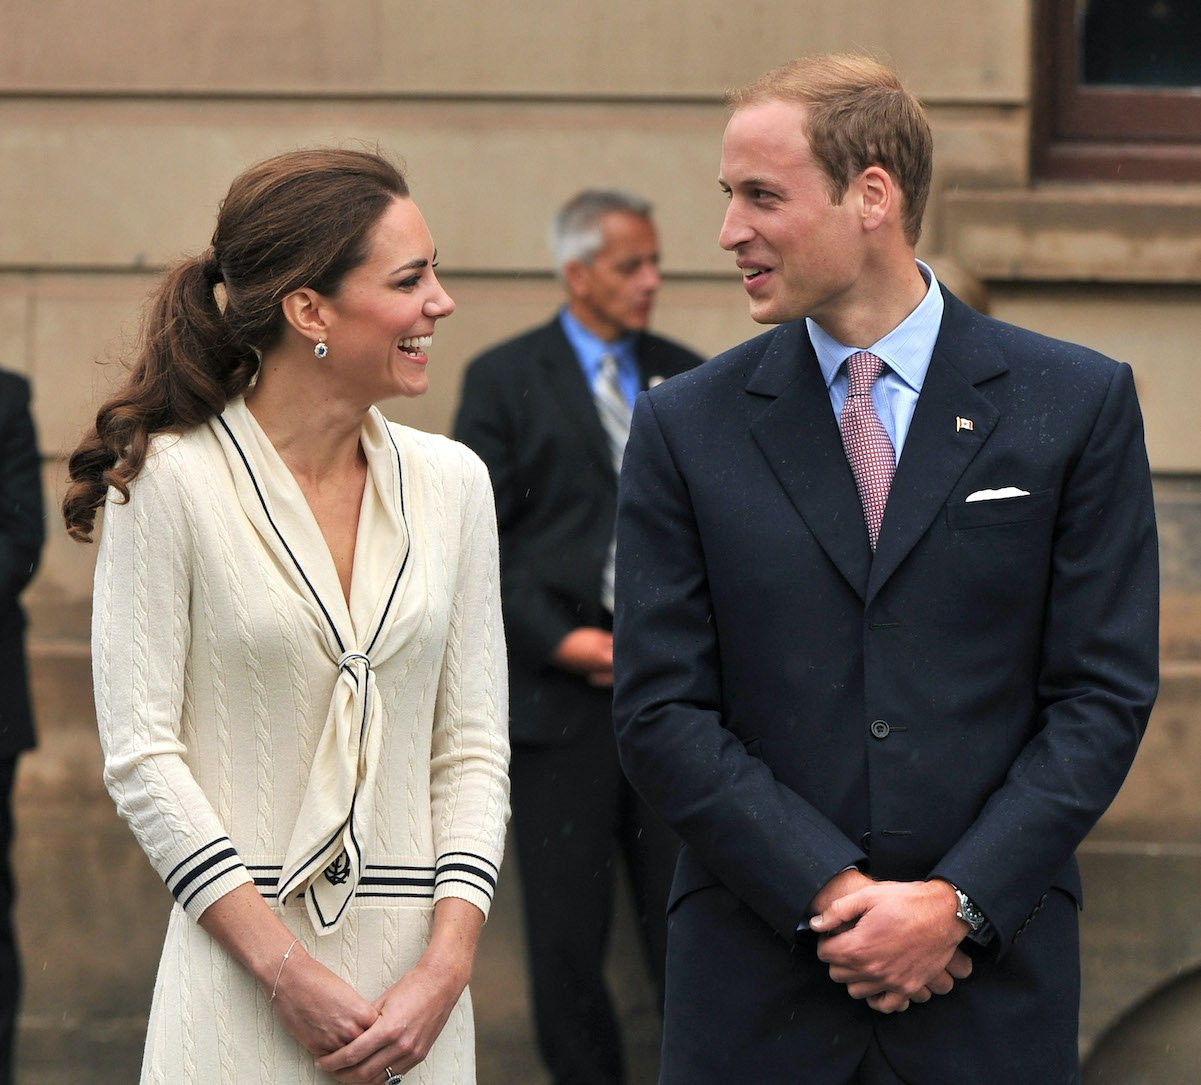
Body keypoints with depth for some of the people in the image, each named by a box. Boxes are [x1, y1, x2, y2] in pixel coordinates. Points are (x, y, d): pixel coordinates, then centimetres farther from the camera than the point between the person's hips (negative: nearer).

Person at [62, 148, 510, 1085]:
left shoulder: (450, 481, 8)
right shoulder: (169, 480, -5)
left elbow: (473, 750, 7)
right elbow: (141, 754, -7)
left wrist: (446, 970, -5)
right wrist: (287, 970, -12)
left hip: (413, 969, 4)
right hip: (242, 980, -4)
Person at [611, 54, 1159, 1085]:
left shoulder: (1079, 404, 1)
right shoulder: (688, 426, 4)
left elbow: (1105, 693, -1)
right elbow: (661, 709, 0)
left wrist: (958, 903, -11)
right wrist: (832, 892, -11)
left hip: (993, 972, -1)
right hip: (755, 980, 1)